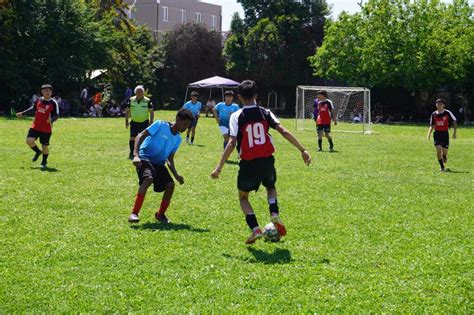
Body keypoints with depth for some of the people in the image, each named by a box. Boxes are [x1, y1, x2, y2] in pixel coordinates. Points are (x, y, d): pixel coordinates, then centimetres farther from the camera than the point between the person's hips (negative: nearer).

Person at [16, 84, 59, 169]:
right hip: (35, 127, 4)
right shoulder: (39, 100, 5)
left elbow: (56, 115, -12)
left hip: (46, 129, -4)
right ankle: (38, 152, 19)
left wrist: (51, 119, -34)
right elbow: (33, 108, 22)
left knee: (45, 146, 2)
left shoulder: (53, 103, -8)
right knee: (29, 140, -11)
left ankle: (44, 163, 24)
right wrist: (22, 113, 24)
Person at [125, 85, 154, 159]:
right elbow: (127, 111, 12)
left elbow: (151, 112, 1)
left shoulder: (147, 101, -3)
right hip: (134, 122, 1)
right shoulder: (131, 100, 3)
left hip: (144, 123, -1)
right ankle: (131, 154, 2)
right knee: (132, 138, -6)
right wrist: (126, 121, 6)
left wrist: (151, 122, -8)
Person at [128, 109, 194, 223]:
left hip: (159, 163, 7)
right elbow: (141, 135, -14)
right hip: (145, 158, -7)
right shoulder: (160, 125, -8)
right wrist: (136, 155, -27)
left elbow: (170, 160, 17)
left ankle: (160, 214, 13)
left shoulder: (178, 139, 12)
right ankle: (134, 214, -33)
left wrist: (176, 175, 0)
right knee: (148, 178, -34)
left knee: (170, 185, -12)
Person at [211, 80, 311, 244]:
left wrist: (219, 167, -10)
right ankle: (275, 215, 4)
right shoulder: (265, 112, 3)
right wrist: (302, 150, -3)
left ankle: (255, 228, -1)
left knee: (243, 196, 20)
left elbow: (232, 143, -12)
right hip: (267, 161, 2)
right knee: (271, 187, 32)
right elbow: (283, 131, -5)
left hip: (248, 164, -2)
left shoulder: (237, 116, -4)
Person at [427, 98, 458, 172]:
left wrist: (454, 132, -13)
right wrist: (429, 134, -2)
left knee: (445, 151, -4)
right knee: (438, 149, -14)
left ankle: (444, 158, 35)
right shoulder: (434, 114, 5)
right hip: (437, 133, 1)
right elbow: (432, 125, 13)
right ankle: (442, 167, -3)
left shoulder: (447, 113, -4)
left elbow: (454, 122, -4)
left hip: (445, 133, -1)